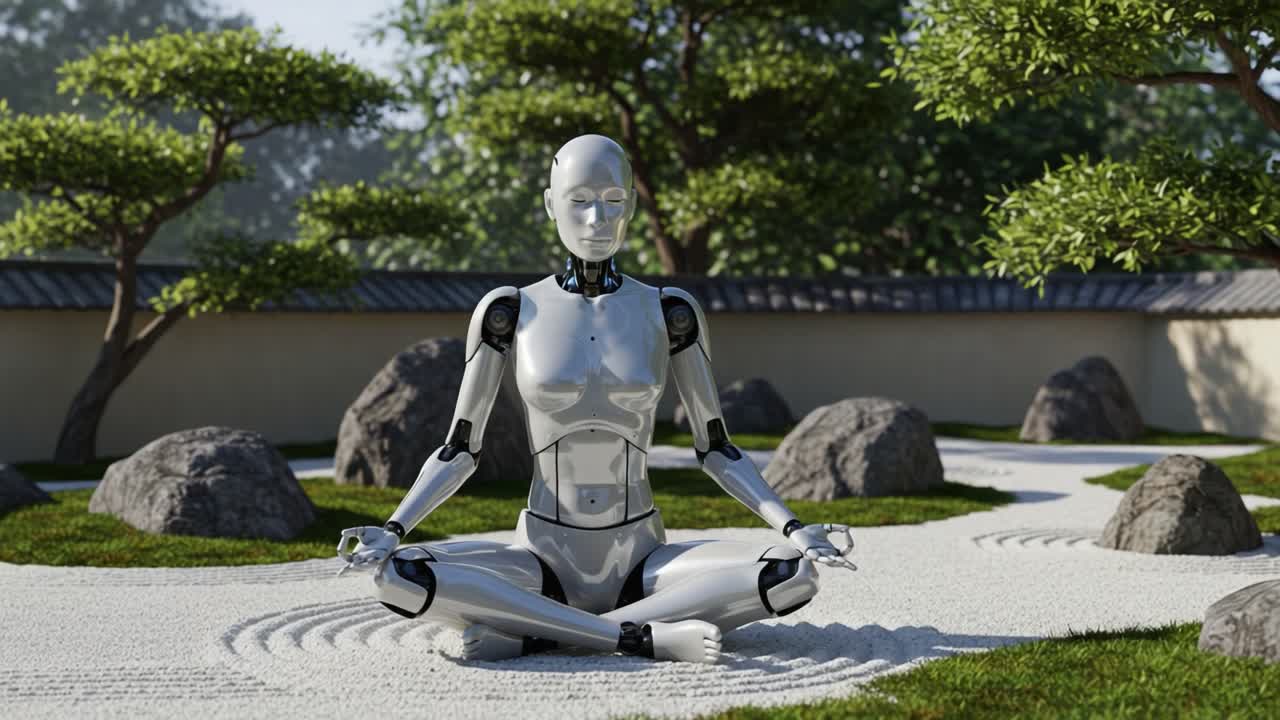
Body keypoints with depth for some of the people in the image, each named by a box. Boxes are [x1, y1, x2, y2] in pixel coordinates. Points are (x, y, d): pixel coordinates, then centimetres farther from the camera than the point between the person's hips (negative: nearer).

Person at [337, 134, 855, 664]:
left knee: (795, 574, -29)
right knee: (394, 575, -32)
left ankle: (535, 633, -24)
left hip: (642, 566, 1)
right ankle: (646, 635, -30)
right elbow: (459, 451, 2)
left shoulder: (669, 312, 1)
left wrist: (793, 529, -11)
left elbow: (715, 450, 4)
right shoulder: (509, 311, -1)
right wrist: (390, 531, -15)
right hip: (543, 563, -1)